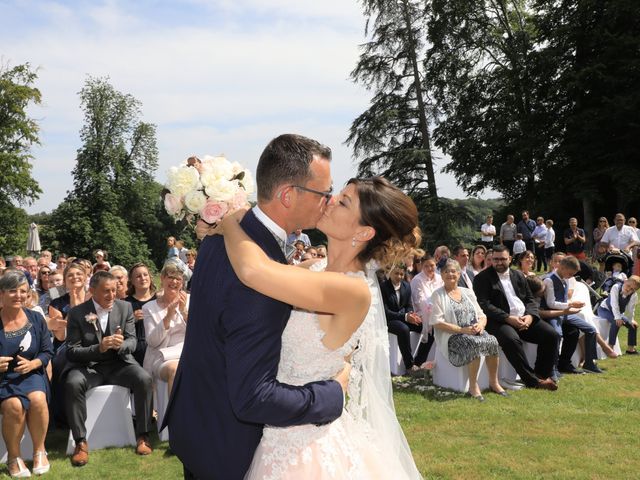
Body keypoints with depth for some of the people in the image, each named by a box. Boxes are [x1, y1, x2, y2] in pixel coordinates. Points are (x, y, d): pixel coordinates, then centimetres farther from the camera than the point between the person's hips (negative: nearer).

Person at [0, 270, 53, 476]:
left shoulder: (36, 319, 1)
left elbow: (47, 352, 4)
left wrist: (32, 364, -16)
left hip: (30, 374, 2)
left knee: (37, 399, -31)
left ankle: (40, 451, -6)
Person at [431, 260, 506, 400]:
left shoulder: (468, 292, 17)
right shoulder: (438, 295, 2)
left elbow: (482, 315, 15)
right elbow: (437, 322, -9)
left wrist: (480, 324, -10)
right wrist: (462, 329, -16)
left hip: (475, 332, 5)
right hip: (452, 336, -5)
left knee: (492, 340, -25)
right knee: (475, 343, -34)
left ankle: (494, 382, -9)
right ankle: (473, 386, -20)